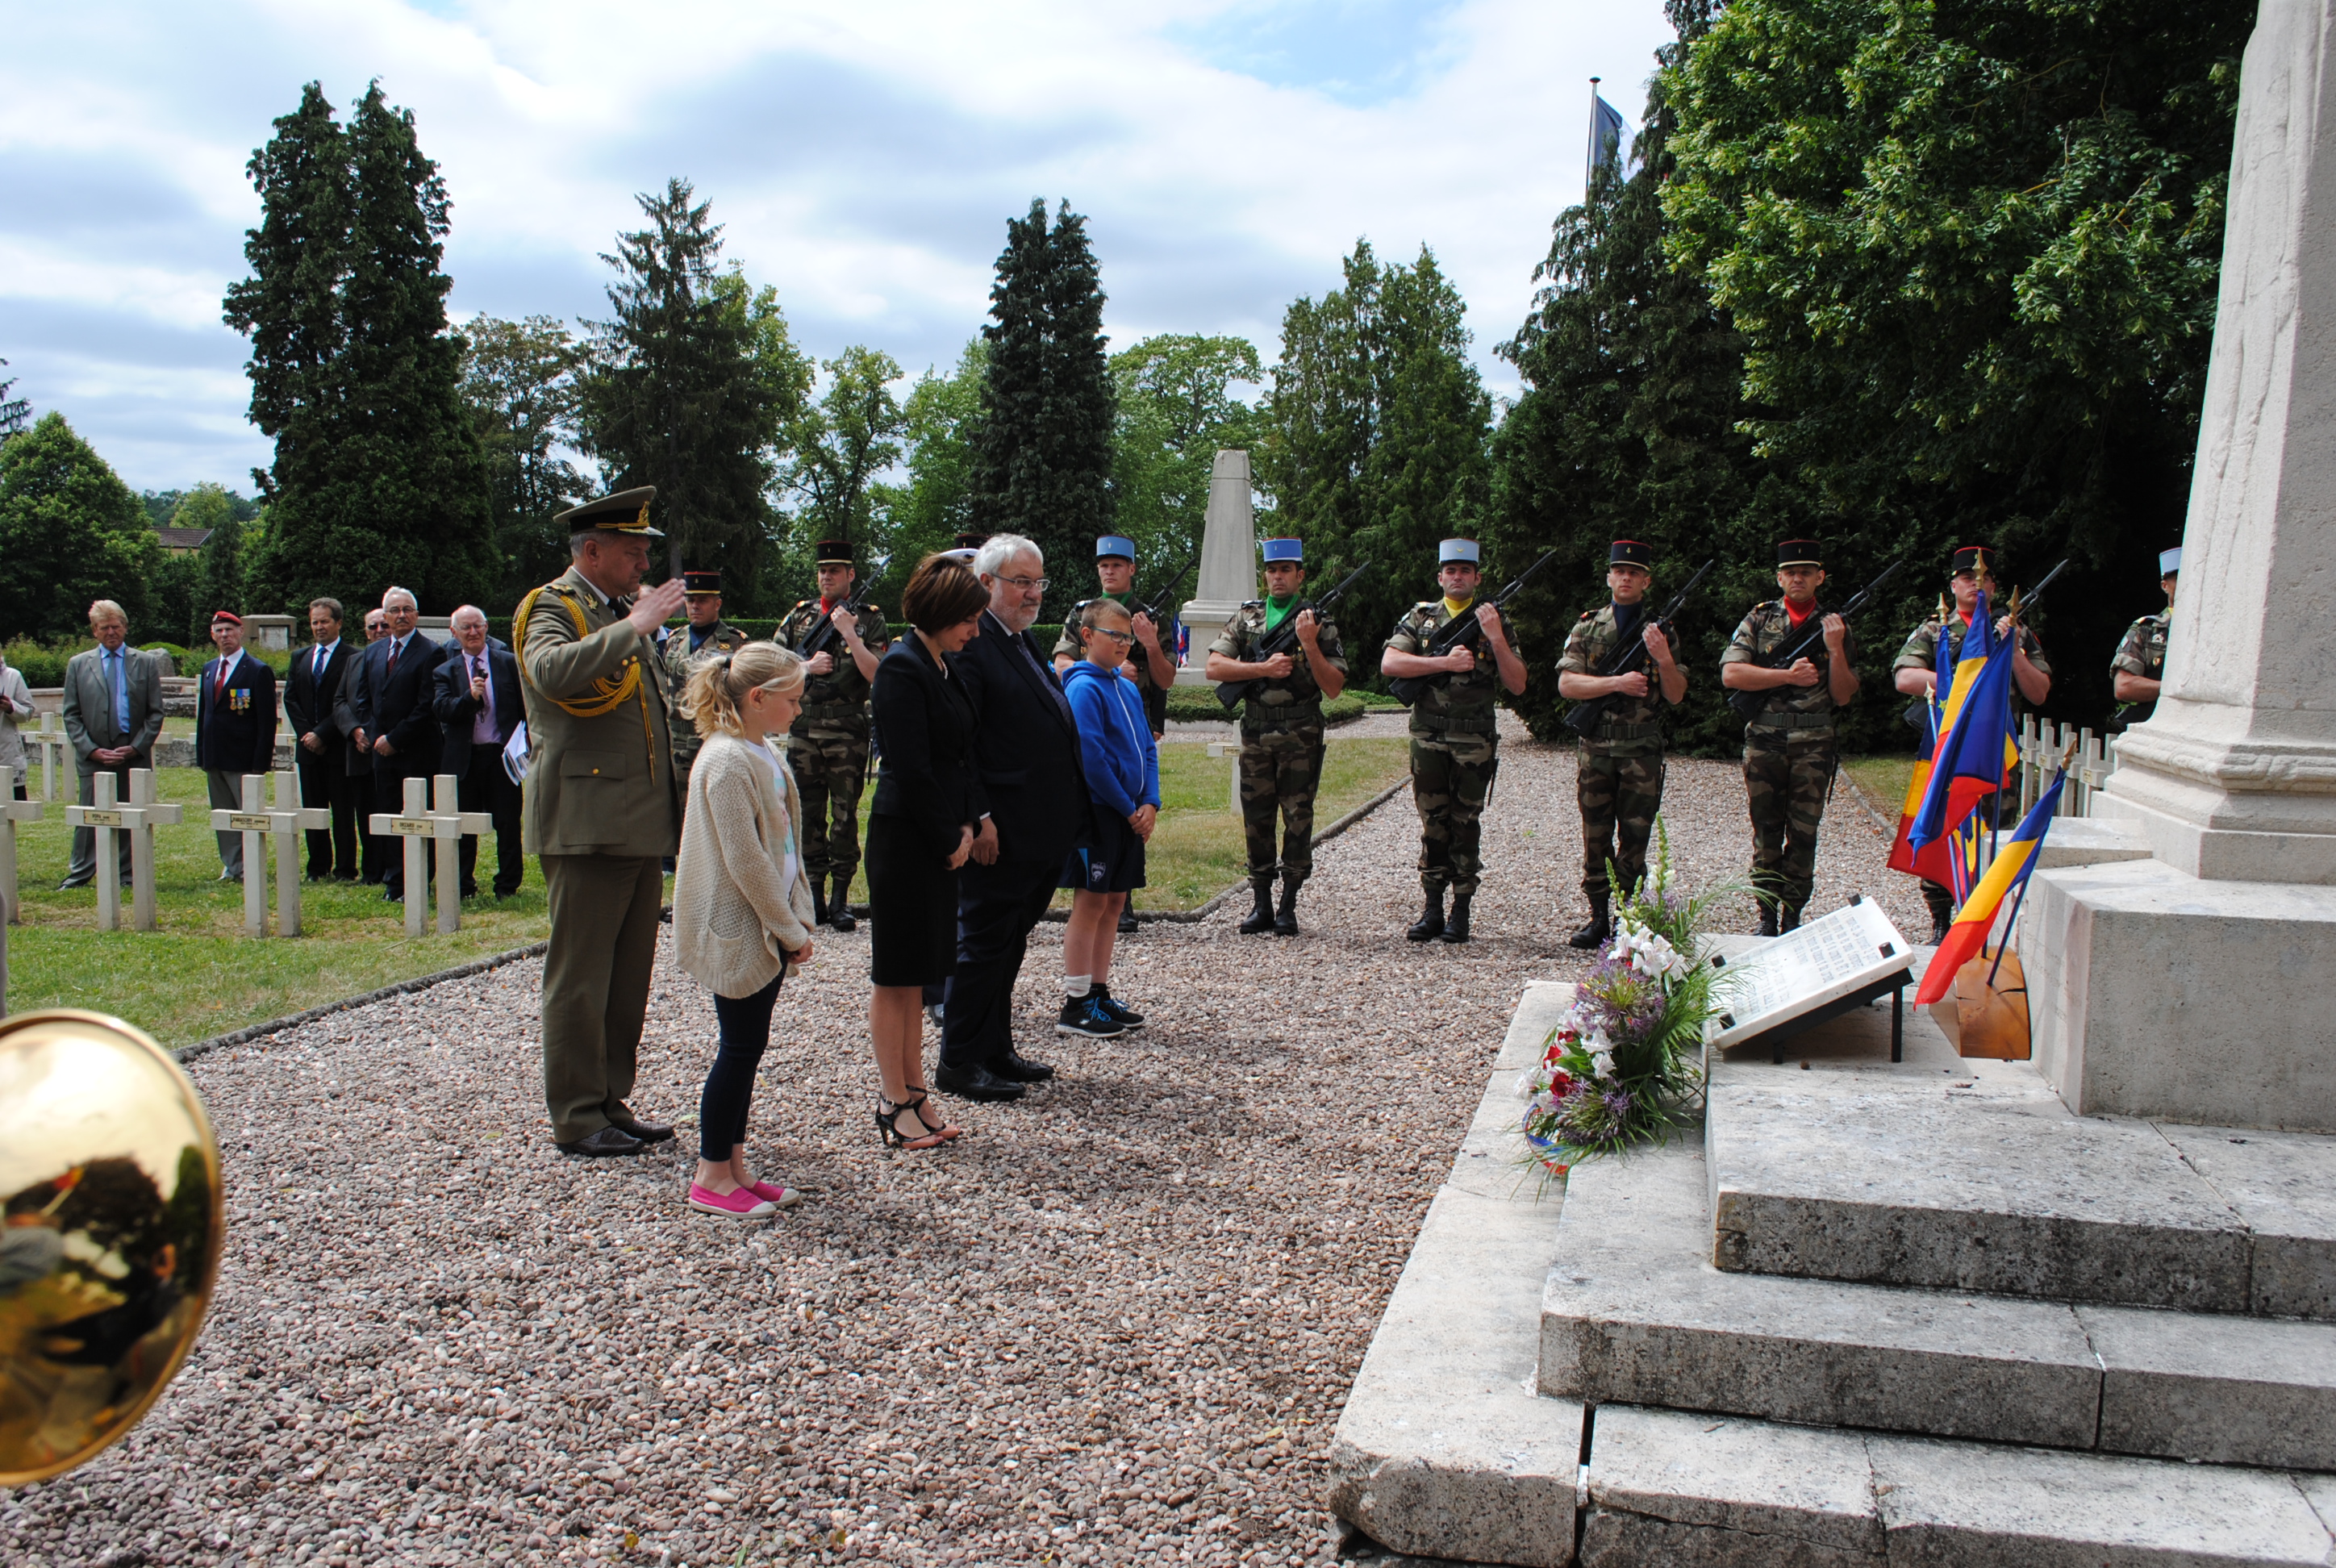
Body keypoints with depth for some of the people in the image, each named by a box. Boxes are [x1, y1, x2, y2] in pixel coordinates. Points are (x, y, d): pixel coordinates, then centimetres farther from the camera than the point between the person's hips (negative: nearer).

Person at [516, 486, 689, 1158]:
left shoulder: (623, 613, 19)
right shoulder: (551, 608, -6)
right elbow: (551, 672, -31)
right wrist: (632, 626, -26)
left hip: (641, 825, 9)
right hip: (586, 822, -8)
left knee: (629, 974, 13)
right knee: (579, 976, -1)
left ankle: (612, 1102, 22)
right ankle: (576, 1117, 7)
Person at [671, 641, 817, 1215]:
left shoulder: (762, 753, 12)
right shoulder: (727, 760, -18)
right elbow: (745, 860, -21)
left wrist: (796, 920, 7)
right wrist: (791, 930, -14)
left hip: (765, 930, 9)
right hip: (738, 930, -9)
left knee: (747, 1048, 13)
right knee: (740, 1048, -1)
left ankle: (734, 1166, 21)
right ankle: (711, 1178, 10)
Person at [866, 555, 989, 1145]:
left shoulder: (948, 665, 12)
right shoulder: (903, 668, -16)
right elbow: (911, 768, -19)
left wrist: (967, 824, 4)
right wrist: (951, 838, -12)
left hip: (941, 839, 9)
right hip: (904, 838, -9)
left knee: (919, 970, 14)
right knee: (898, 974, 1)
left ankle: (915, 1093, 22)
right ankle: (894, 1104, 10)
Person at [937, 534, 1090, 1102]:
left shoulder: (1027, 643, 16)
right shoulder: (970, 645, -14)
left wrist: (1069, 816, 16)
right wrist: (978, 820, -22)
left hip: (1040, 834, 9)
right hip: (1001, 833, -9)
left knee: (1009, 944, 17)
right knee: (984, 943, 0)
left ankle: (996, 1050, 27)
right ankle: (958, 1064, 10)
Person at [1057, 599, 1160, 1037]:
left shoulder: (1127, 687, 13)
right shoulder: (1083, 688, -12)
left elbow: (1147, 748, 13)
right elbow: (1091, 758, -18)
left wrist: (1150, 803, -1)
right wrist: (1128, 808, -12)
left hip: (1130, 814, 8)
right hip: (1097, 811, -8)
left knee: (1114, 902, 12)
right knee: (1091, 902, -4)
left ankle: (1099, 994, 21)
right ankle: (1075, 1005, 3)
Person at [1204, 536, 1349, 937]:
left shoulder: (1319, 623, 3)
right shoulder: (1246, 618, 9)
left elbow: (1334, 687, -3)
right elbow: (1213, 667, -1)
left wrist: (1309, 644, -15)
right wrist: (1263, 668, -11)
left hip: (1301, 737, -2)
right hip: (1255, 734, 2)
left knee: (1298, 819, 0)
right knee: (1256, 819, 5)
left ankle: (1288, 906, 8)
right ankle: (1261, 904, 14)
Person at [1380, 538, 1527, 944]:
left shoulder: (1495, 620, 6)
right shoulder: (1420, 617, 8)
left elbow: (1517, 685, 0)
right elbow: (1389, 663, -7)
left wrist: (1496, 638, -12)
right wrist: (1445, 661, -15)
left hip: (1475, 739, -1)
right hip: (1428, 735, 1)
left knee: (1466, 823, 3)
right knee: (1433, 823, 4)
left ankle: (1461, 912, 10)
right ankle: (1432, 908, 11)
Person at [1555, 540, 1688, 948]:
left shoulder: (1661, 630, 8)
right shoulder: (1588, 626, 7)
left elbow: (1676, 695, 3)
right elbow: (1567, 684, -4)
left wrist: (1663, 659, -14)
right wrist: (1617, 682, -15)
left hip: (1642, 750, -1)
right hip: (1595, 747, 1)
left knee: (1634, 838, 1)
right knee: (1596, 838, 5)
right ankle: (1599, 918, 13)